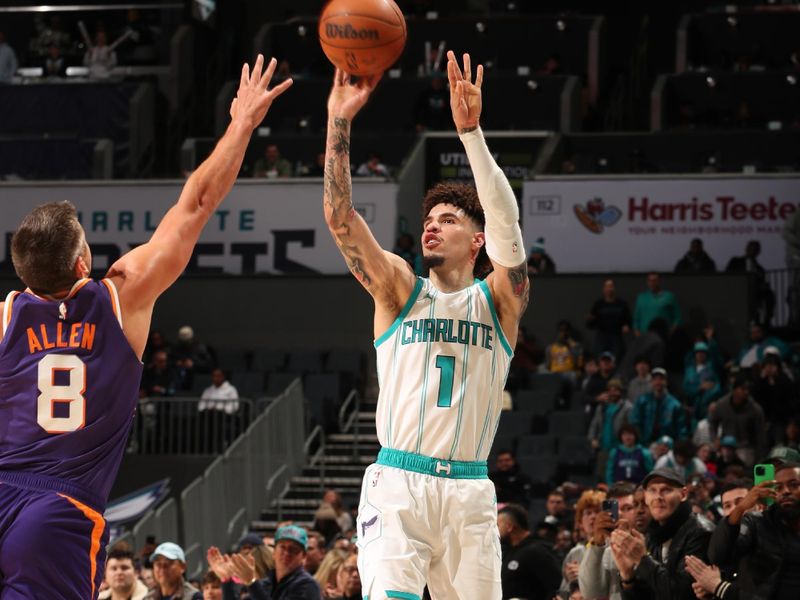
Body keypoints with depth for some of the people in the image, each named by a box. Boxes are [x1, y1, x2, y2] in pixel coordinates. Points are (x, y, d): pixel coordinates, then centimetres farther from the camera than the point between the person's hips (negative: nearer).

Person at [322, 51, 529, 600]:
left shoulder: (499, 300, 8)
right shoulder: (399, 290, 9)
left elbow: (506, 222, -10)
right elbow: (339, 215, -3)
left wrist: (471, 130, -20)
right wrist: (340, 122, -14)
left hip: (468, 492, 1)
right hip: (397, 484, -1)